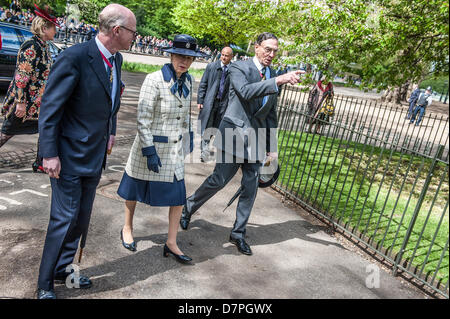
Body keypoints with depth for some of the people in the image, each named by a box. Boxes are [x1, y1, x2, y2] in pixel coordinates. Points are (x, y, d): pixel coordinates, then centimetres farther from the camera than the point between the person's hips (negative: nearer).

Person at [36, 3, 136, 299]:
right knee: (65, 219, 1)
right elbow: (50, 107, -18)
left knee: (82, 218, 17)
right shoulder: (75, 57, -19)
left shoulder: (116, 59, 5)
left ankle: (63, 269, 37)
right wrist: (50, 154, -19)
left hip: (96, 154, 8)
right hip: (70, 155, -8)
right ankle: (45, 284, 22)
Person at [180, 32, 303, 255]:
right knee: (219, 180, -3)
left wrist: (272, 147, 14)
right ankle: (188, 207, 25)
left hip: (256, 140, 5)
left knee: (250, 188, 6)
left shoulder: (273, 76, 13)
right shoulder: (239, 67, -3)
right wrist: (278, 81, -31)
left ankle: (238, 233, 21)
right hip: (235, 134, -5)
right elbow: (246, 91, -25)